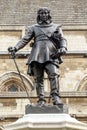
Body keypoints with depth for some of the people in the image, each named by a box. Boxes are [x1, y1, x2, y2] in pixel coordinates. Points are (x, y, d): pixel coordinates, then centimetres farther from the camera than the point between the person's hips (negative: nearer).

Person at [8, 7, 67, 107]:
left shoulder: (56, 27, 22)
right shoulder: (33, 28, 21)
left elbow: (62, 39, 14)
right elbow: (25, 39, 11)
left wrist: (63, 48, -9)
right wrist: (15, 48, -6)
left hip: (51, 56, -1)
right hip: (37, 56, 1)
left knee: (54, 74, -20)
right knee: (39, 78, -6)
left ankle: (56, 97, -24)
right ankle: (41, 100, -6)